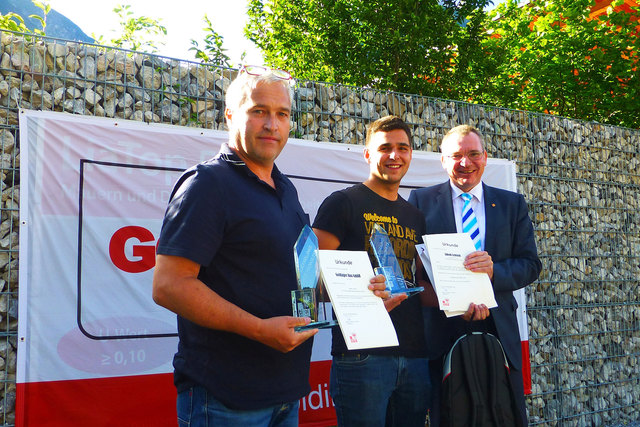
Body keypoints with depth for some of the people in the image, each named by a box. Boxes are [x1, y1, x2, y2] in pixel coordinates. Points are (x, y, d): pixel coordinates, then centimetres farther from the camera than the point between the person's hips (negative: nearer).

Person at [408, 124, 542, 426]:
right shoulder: (421, 201, 5)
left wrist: (495, 270, -15)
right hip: (442, 331, -2)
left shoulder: (512, 204, 12)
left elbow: (531, 264, 6)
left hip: (499, 331, 2)